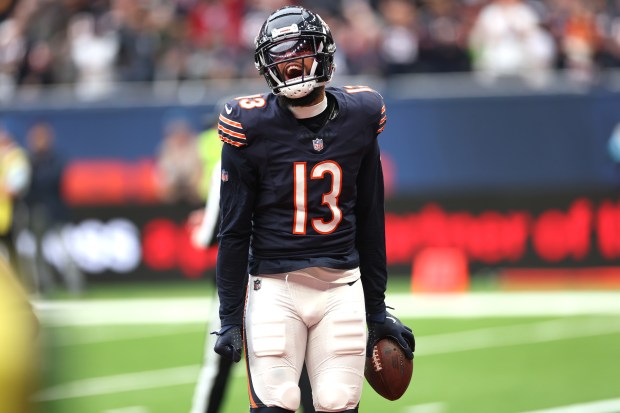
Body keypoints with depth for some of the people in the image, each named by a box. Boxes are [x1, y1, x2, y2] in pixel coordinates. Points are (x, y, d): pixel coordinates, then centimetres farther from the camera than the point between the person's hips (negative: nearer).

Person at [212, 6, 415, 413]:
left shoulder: (358, 117, 4)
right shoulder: (254, 127, -6)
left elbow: (370, 222, 12)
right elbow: (234, 231, -1)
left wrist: (377, 309, 15)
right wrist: (230, 318, -2)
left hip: (342, 287, 3)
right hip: (274, 287, -3)